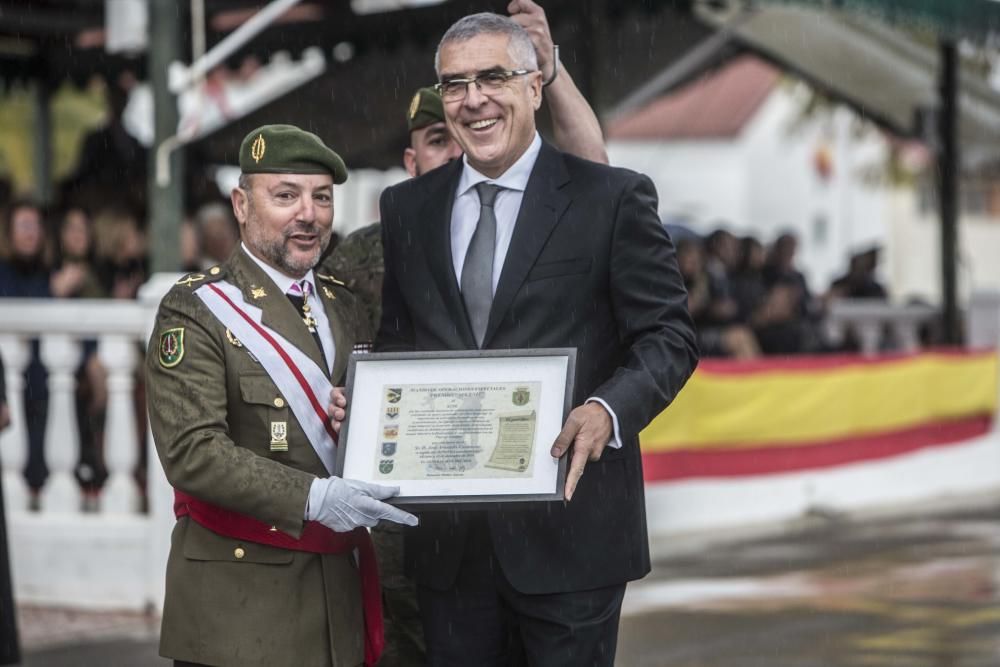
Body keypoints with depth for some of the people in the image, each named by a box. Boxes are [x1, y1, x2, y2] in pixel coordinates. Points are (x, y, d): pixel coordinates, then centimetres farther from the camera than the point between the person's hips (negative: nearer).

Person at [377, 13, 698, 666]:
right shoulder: (407, 208, 12)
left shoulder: (613, 198, -2)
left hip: (567, 532, -4)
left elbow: (669, 335, -4)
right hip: (449, 536, 4)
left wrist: (608, 409, -22)